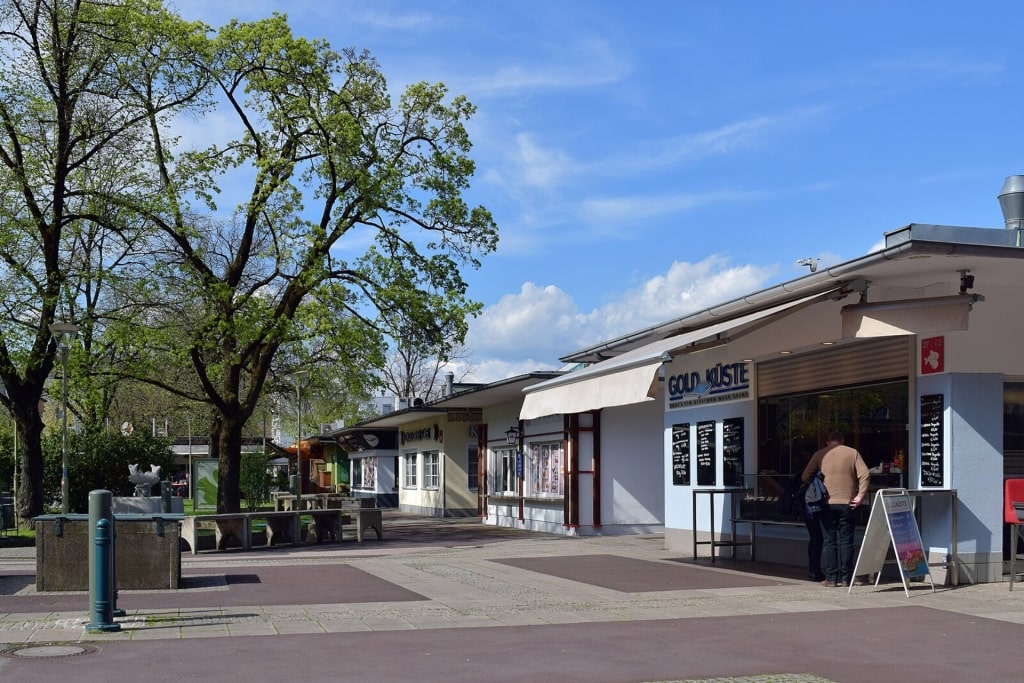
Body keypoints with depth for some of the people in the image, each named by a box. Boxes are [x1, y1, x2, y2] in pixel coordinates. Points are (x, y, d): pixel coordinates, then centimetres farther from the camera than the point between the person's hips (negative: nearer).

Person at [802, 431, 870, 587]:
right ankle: (846, 578, 7)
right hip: (847, 503, 1)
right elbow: (865, 475, -6)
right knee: (846, 541, 6)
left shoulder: (820, 455, 4)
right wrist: (860, 496, -3)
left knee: (829, 541, 4)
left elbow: (805, 477, 2)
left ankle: (831, 578, 2)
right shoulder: (852, 453, 5)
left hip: (827, 503, -1)